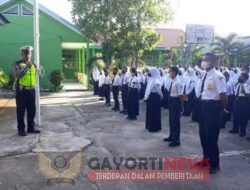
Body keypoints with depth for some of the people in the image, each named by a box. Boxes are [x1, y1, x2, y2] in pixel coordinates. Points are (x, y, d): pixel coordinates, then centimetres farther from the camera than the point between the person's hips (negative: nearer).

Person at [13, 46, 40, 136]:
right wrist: (27, 67, -26)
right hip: (21, 90, -4)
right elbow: (18, 75, -21)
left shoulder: (33, 64, 11)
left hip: (31, 90, 5)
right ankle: (21, 129, 13)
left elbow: (36, 75, 19)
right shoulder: (17, 64, -3)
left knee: (32, 110, 9)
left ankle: (31, 128, 22)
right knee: (21, 111, 2)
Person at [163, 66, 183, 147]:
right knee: (171, 120, 19)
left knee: (176, 121, 0)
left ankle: (176, 140, 12)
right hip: (171, 101, 9)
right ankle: (171, 136, 35)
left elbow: (180, 96, -18)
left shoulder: (178, 83, -21)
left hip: (176, 102, -9)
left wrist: (181, 106, -14)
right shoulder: (172, 81, 7)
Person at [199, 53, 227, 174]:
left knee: (211, 136, -1)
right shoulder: (205, 76, 11)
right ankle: (206, 159, 35)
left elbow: (223, 94, -19)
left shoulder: (218, 76, -18)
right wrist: (203, 104, 17)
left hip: (213, 106, -9)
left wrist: (223, 109, -9)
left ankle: (214, 164, 17)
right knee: (203, 134, 17)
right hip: (204, 105, 9)